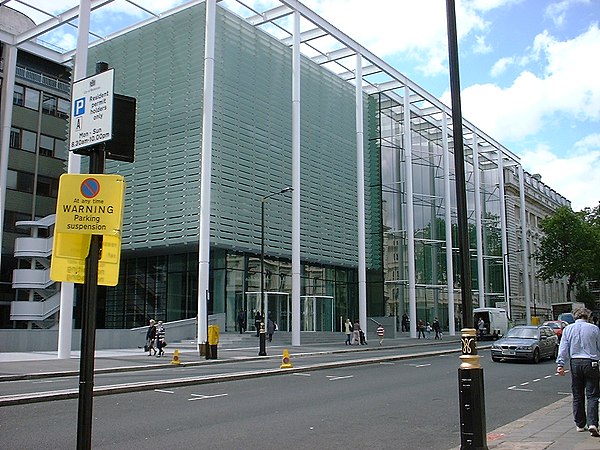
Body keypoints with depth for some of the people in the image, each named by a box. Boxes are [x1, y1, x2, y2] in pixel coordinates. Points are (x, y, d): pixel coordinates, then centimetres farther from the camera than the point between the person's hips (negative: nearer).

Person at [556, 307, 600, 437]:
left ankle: (580, 424, 16)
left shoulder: (568, 329, 4)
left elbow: (563, 348, 0)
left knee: (577, 396, 11)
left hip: (575, 363, 2)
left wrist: (560, 364, -1)